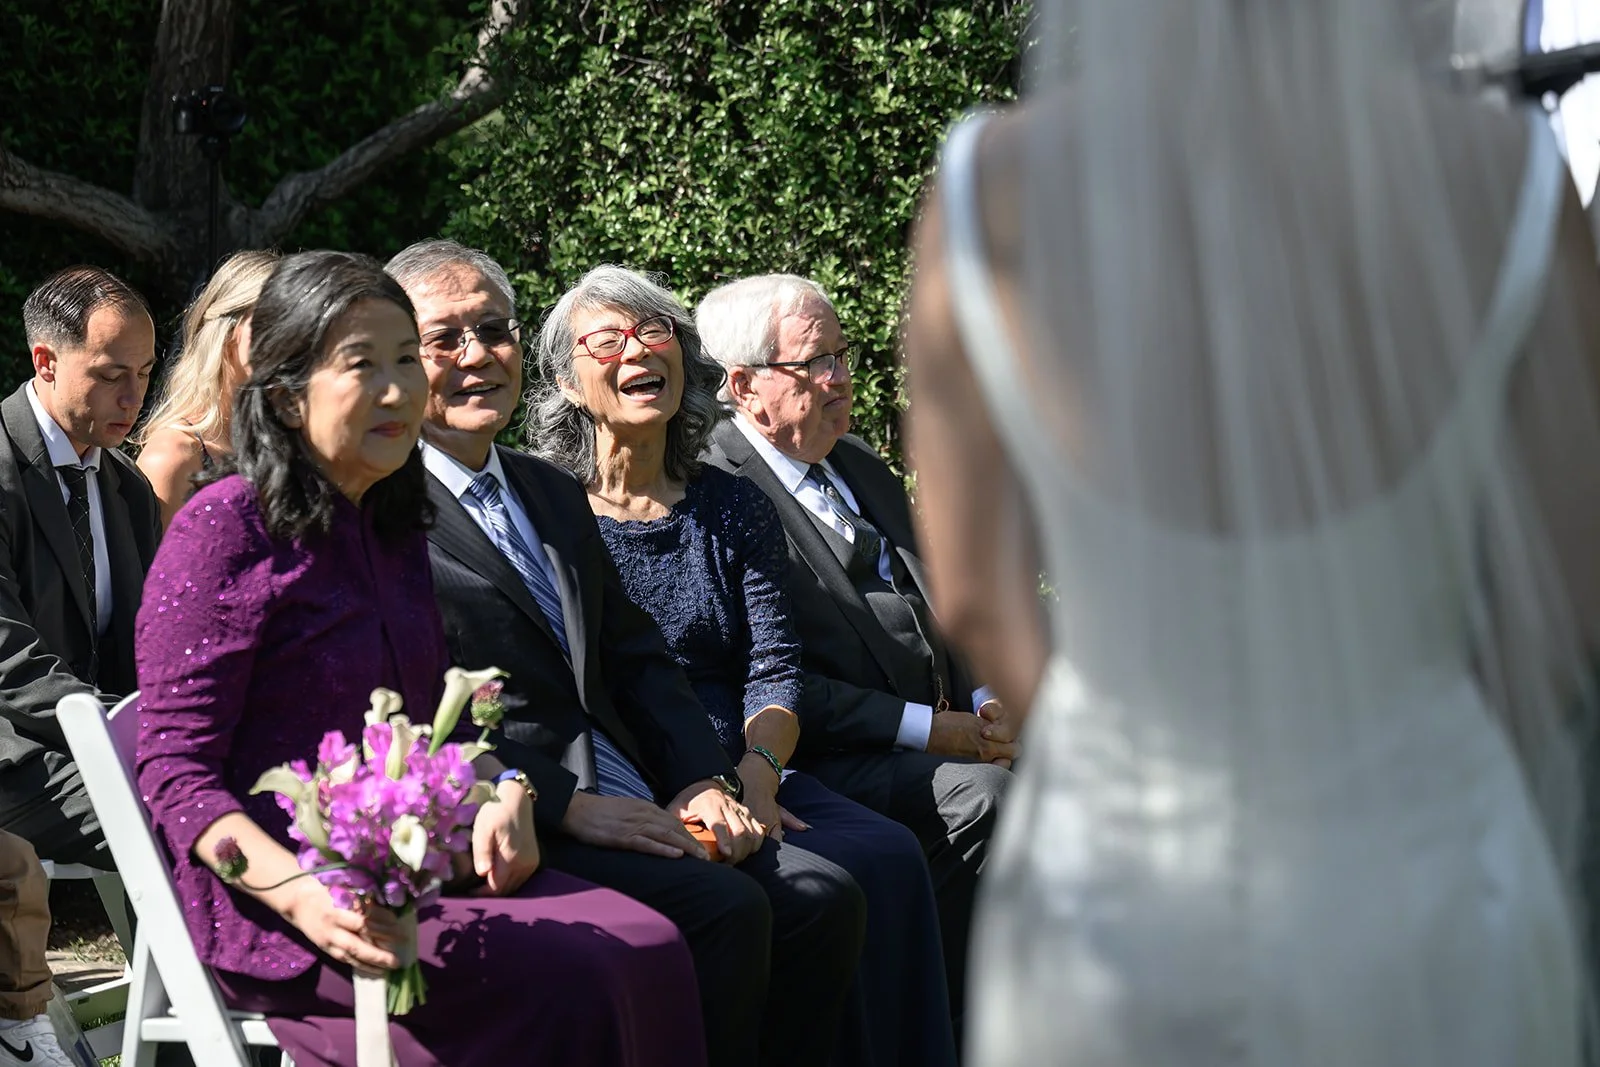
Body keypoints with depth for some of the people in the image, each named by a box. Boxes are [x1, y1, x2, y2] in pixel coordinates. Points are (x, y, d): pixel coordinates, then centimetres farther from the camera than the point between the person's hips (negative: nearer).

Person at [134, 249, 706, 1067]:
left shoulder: (392, 526, 15)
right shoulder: (226, 529, -9)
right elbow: (175, 771, -12)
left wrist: (501, 790, 2)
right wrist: (300, 893, -27)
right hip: (266, 904, -7)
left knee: (648, 947, -17)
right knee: (565, 980, -26)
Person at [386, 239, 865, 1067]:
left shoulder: (555, 495, 23)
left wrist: (702, 780, 3)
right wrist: (564, 804, -20)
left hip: (635, 811, 8)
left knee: (821, 898, -10)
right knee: (724, 908, -25)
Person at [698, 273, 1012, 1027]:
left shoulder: (860, 465, 19)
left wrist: (986, 702, 3)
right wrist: (925, 728, -17)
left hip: (940, 733, 8)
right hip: (824, 762, -8)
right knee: (978, 792, -29)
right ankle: (947, 1028, -17)